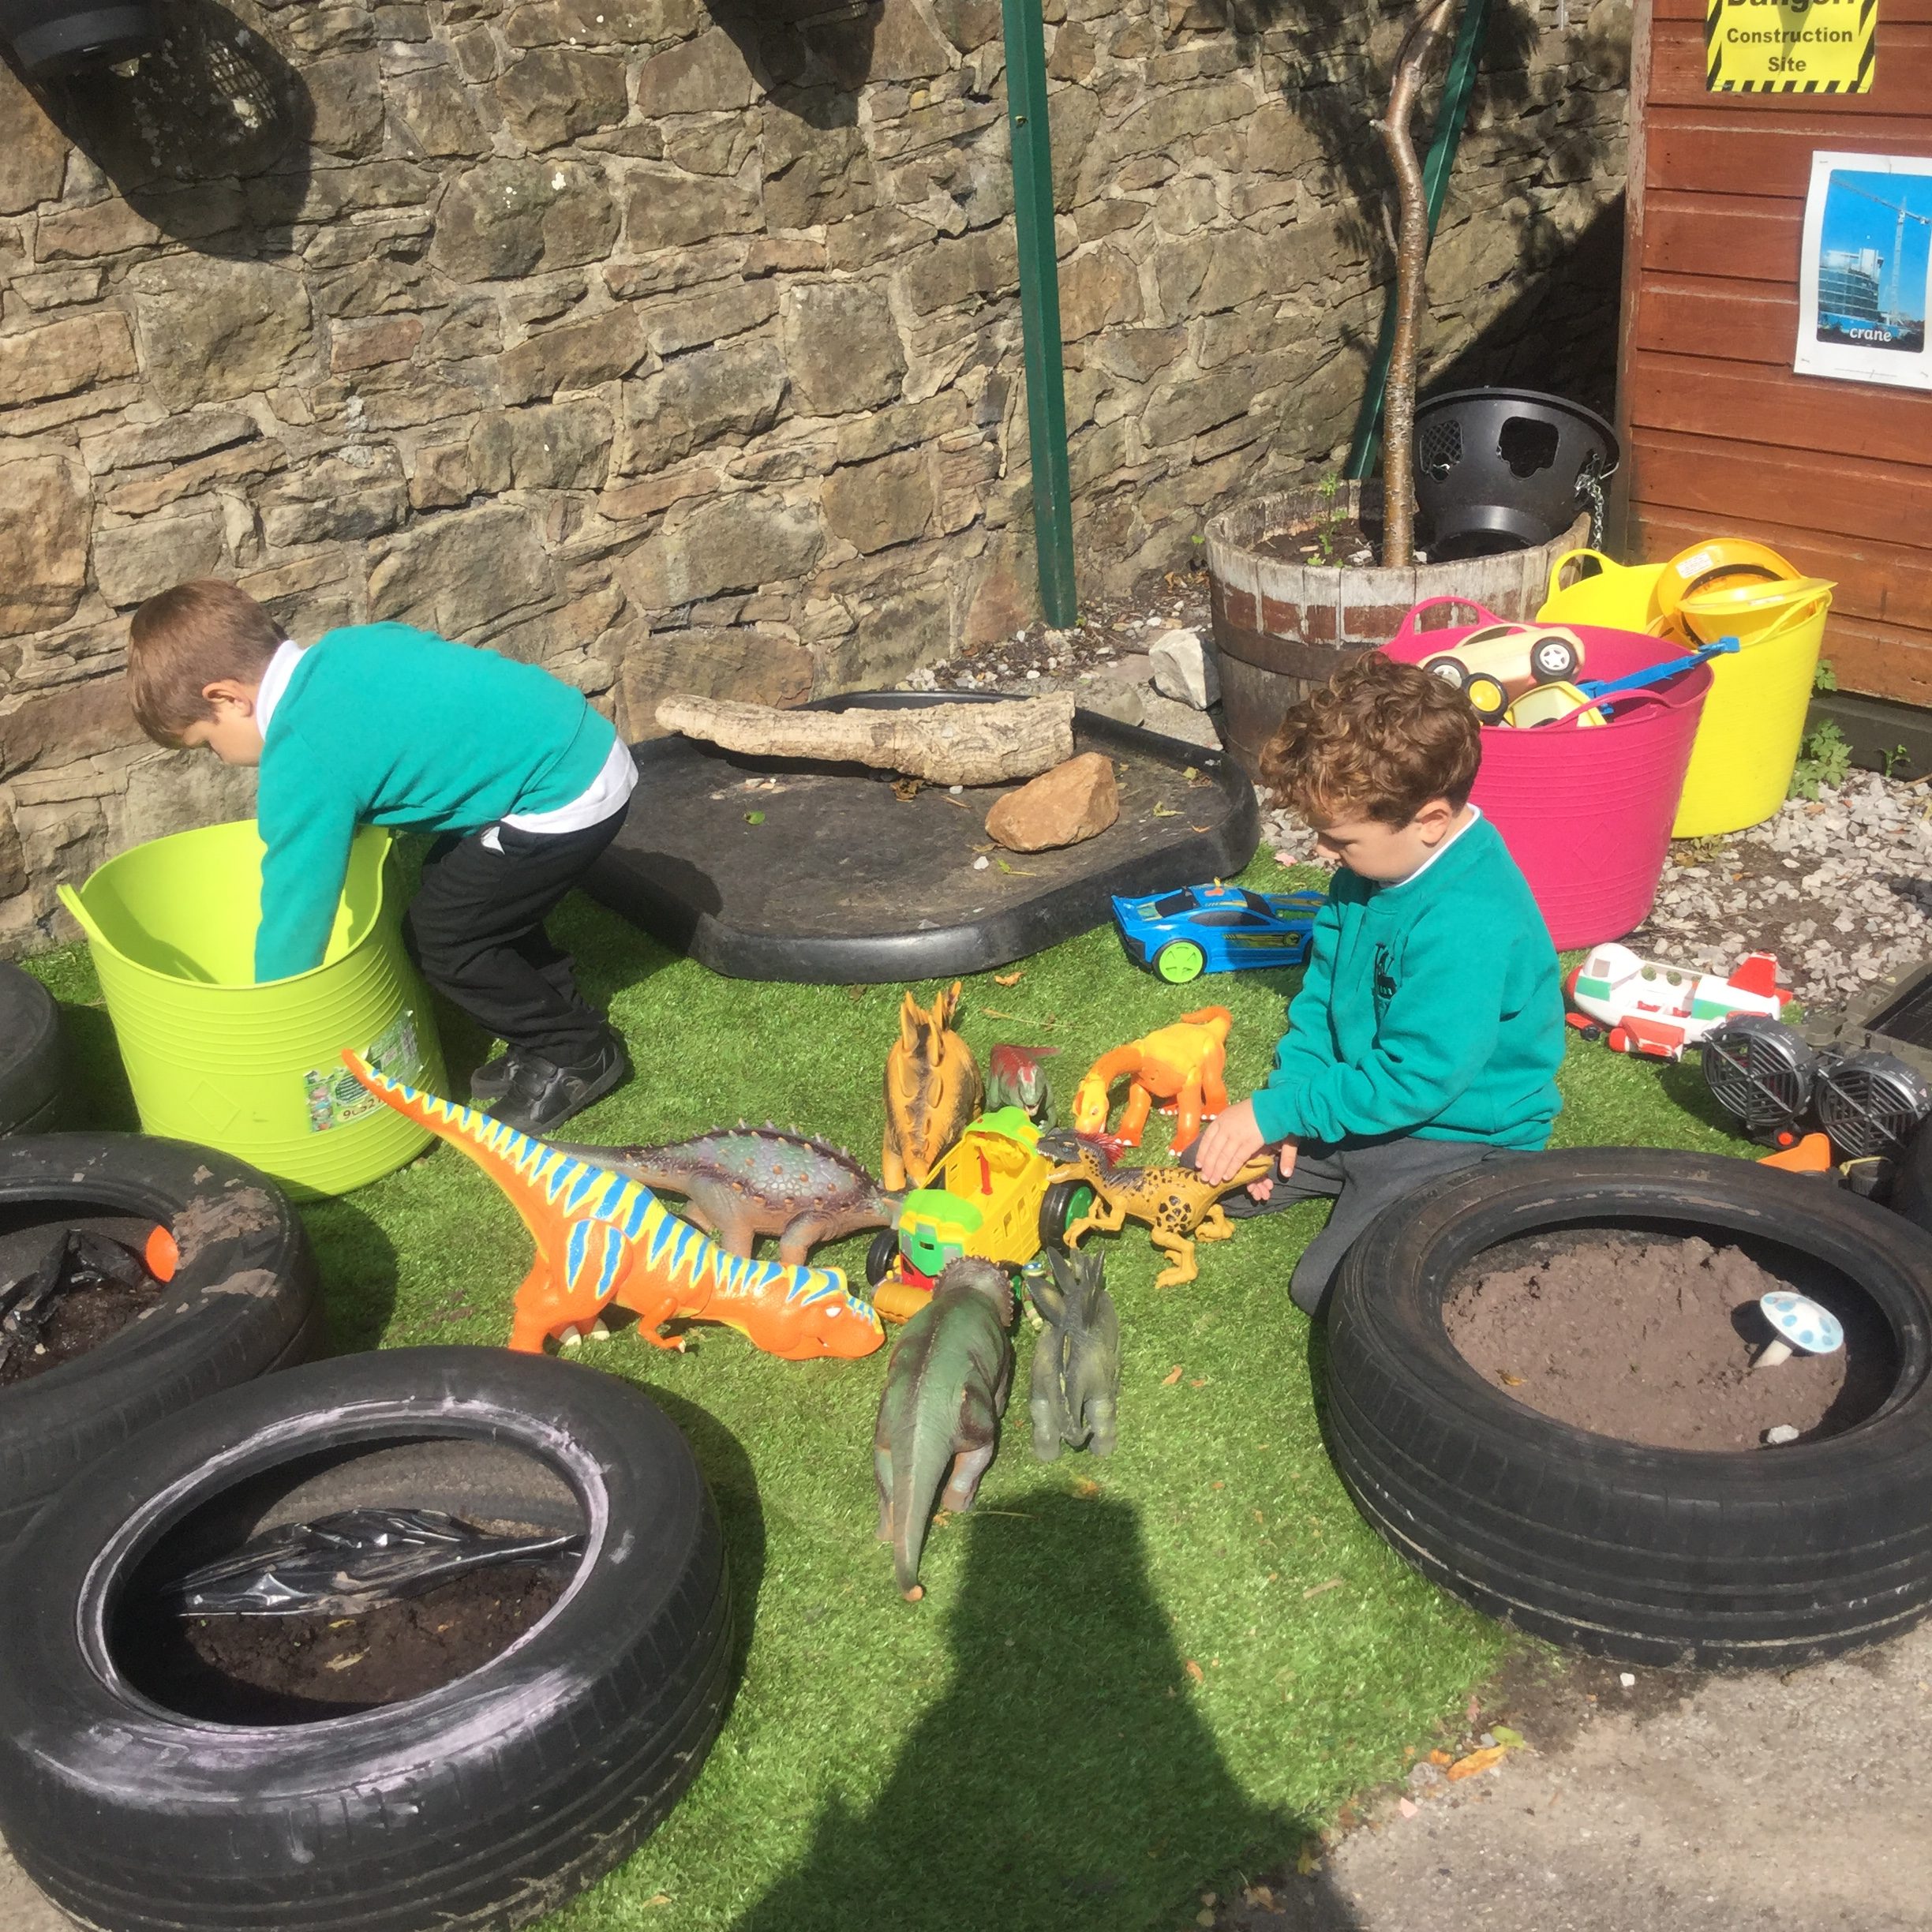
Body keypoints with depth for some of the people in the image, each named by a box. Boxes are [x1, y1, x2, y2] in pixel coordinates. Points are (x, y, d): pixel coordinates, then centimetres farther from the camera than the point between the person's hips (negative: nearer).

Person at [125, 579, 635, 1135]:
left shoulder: (303, 762, -16)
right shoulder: (344, 648, 6)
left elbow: (297, 908, -11)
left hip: (567, 797, -9)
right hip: (585, 743, 9)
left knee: (442, 938, 3)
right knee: (481, 904, 21)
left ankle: (579, 1057, 16)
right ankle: (560, 1029, 33)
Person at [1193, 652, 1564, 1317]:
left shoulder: (1469, 925, -32)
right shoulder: (1372, 867, -4)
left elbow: (1414, 1081, -29)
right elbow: (1322, 992, 7)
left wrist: (1280, 1112, -21)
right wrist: (1288, 1098, -6)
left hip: (1457, 1132, -8)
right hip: (1364, 1091, 9)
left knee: (1328, 1288, -20)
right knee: (1210, 1176, 4)